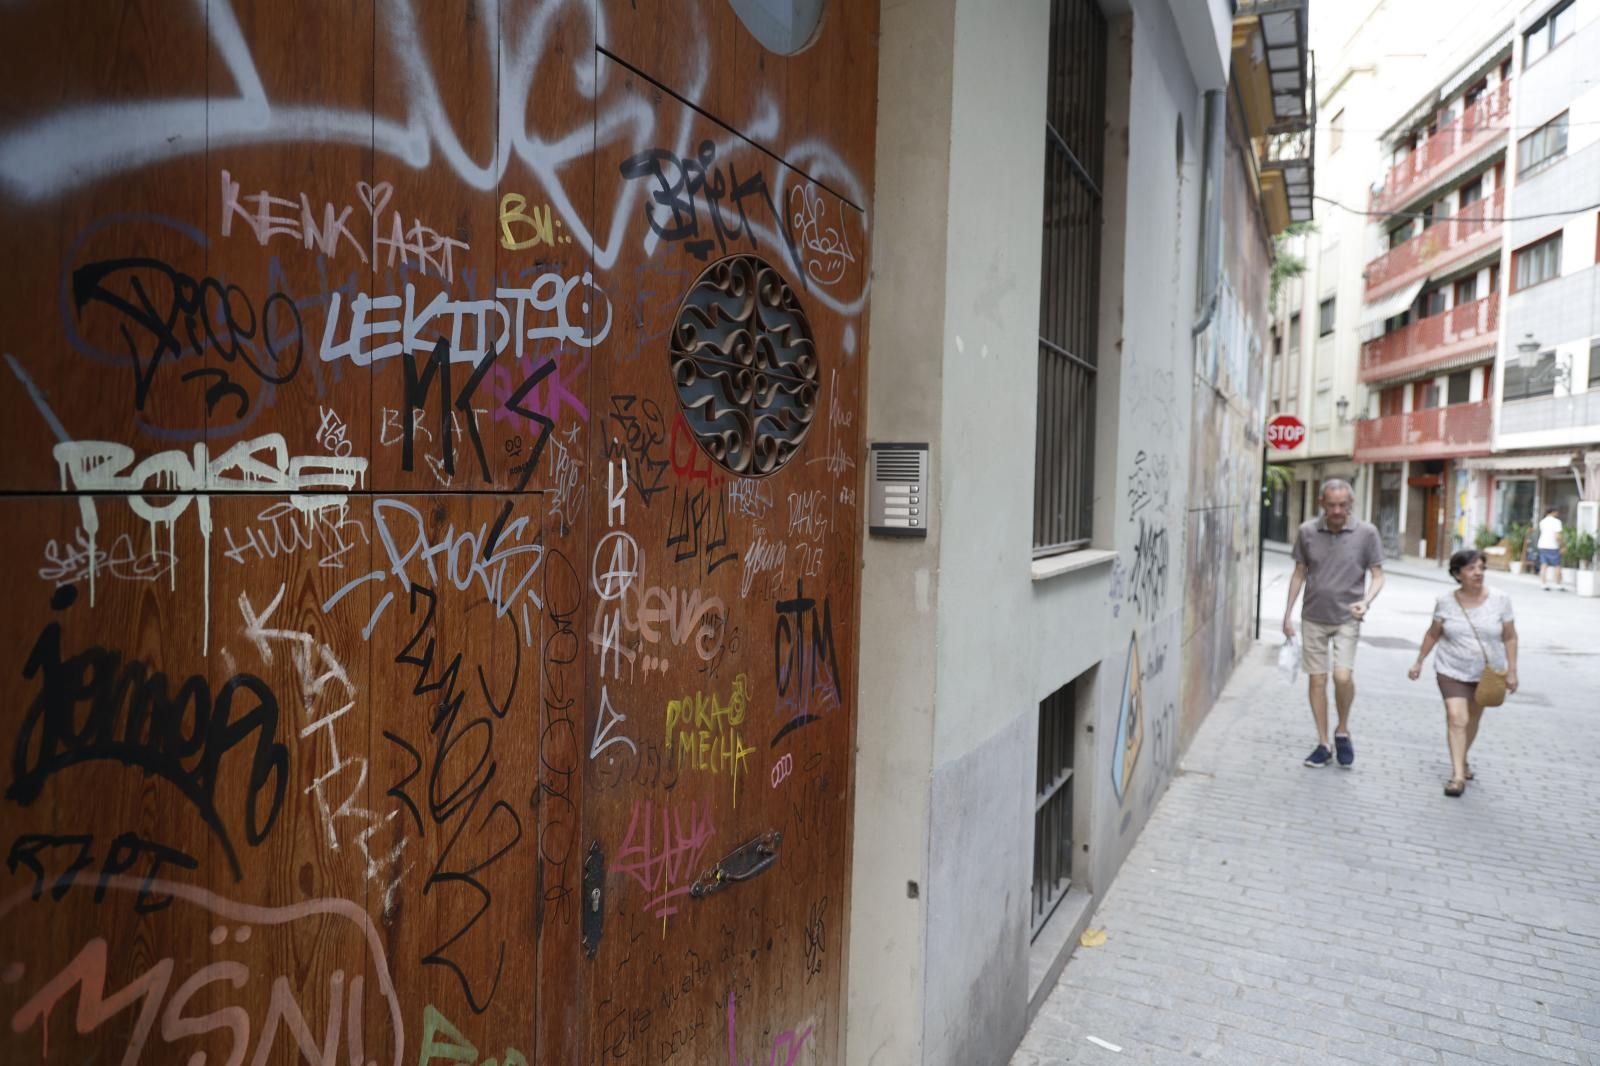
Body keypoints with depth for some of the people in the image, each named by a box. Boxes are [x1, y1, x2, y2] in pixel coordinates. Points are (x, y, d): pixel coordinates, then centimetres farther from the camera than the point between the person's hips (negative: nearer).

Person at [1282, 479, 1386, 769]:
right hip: (1314, 618, 2)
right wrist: (1288, 613, 7)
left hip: (1346, 618, -2)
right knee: (1317, 680, 5)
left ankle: (1343, 731, 11)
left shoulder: (1366, 533, -6)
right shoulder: (1307, 531, -1)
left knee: (1343, 676, -16)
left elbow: (1377, 576, 0)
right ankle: (1324, 744, 17)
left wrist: (1366, 601, -20)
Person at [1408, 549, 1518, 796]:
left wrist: (1511, 671, -4)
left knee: (1473, 719, 14)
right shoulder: (1446, 601, -6)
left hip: (1487, 673, 1)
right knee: (1456, 718, -13)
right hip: (1452, 671, -1)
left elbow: (1509, 638, -1)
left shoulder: (1500, 600, -6)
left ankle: (1462, 760, 36)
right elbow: (1433, 634, 5)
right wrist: (1419, 662, 7)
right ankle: (1458, 775, -15)